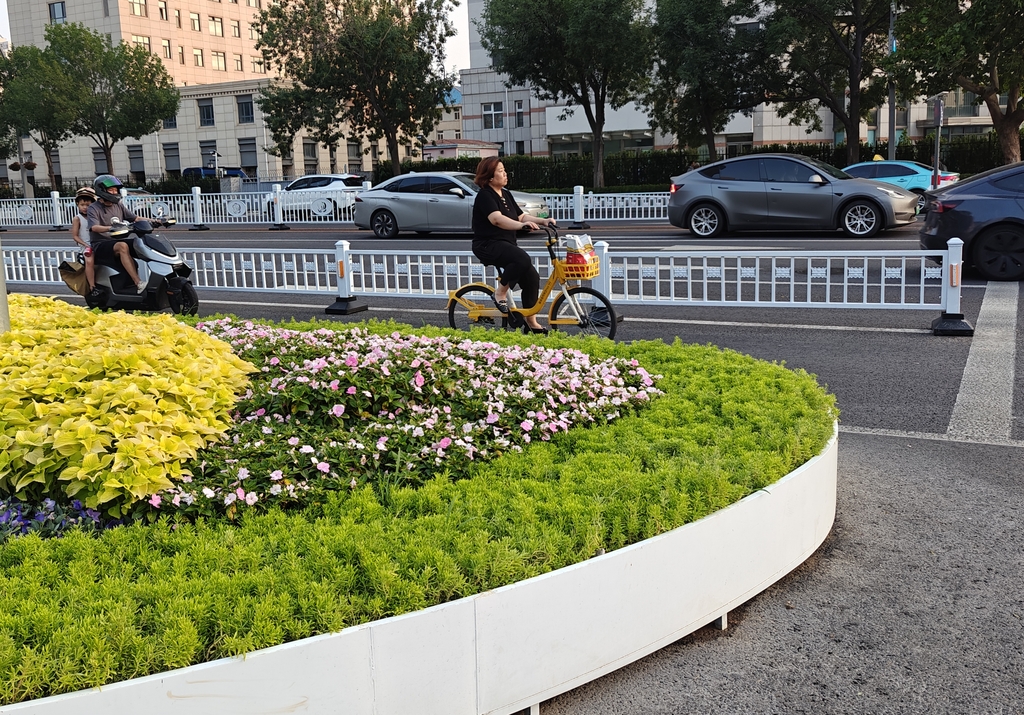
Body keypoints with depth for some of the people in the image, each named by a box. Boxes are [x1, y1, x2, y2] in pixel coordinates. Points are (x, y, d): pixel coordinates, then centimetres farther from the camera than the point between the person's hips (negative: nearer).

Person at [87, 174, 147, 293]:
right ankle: (139, 284, -45)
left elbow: (135, 218, 11)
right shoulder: (94, 208, -3)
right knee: (122, 246, -36)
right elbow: (94, 227, -20)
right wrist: (111, 228, -39)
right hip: (100, 245, -6)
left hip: (116, 241, 7)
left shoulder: (119, 206, 16)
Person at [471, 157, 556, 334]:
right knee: (522, 259, -33)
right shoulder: (485, 196, -12)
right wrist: (521, 225, -44)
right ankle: (500, 294, -16)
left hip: (506, 244, 8)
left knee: (531, 277, -6)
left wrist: (542, 220, -4)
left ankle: (530, 321, 5)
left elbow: (521, 216, 13)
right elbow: (497, 219, -29)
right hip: (488, 245, -8)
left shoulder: (506, 194, 15)